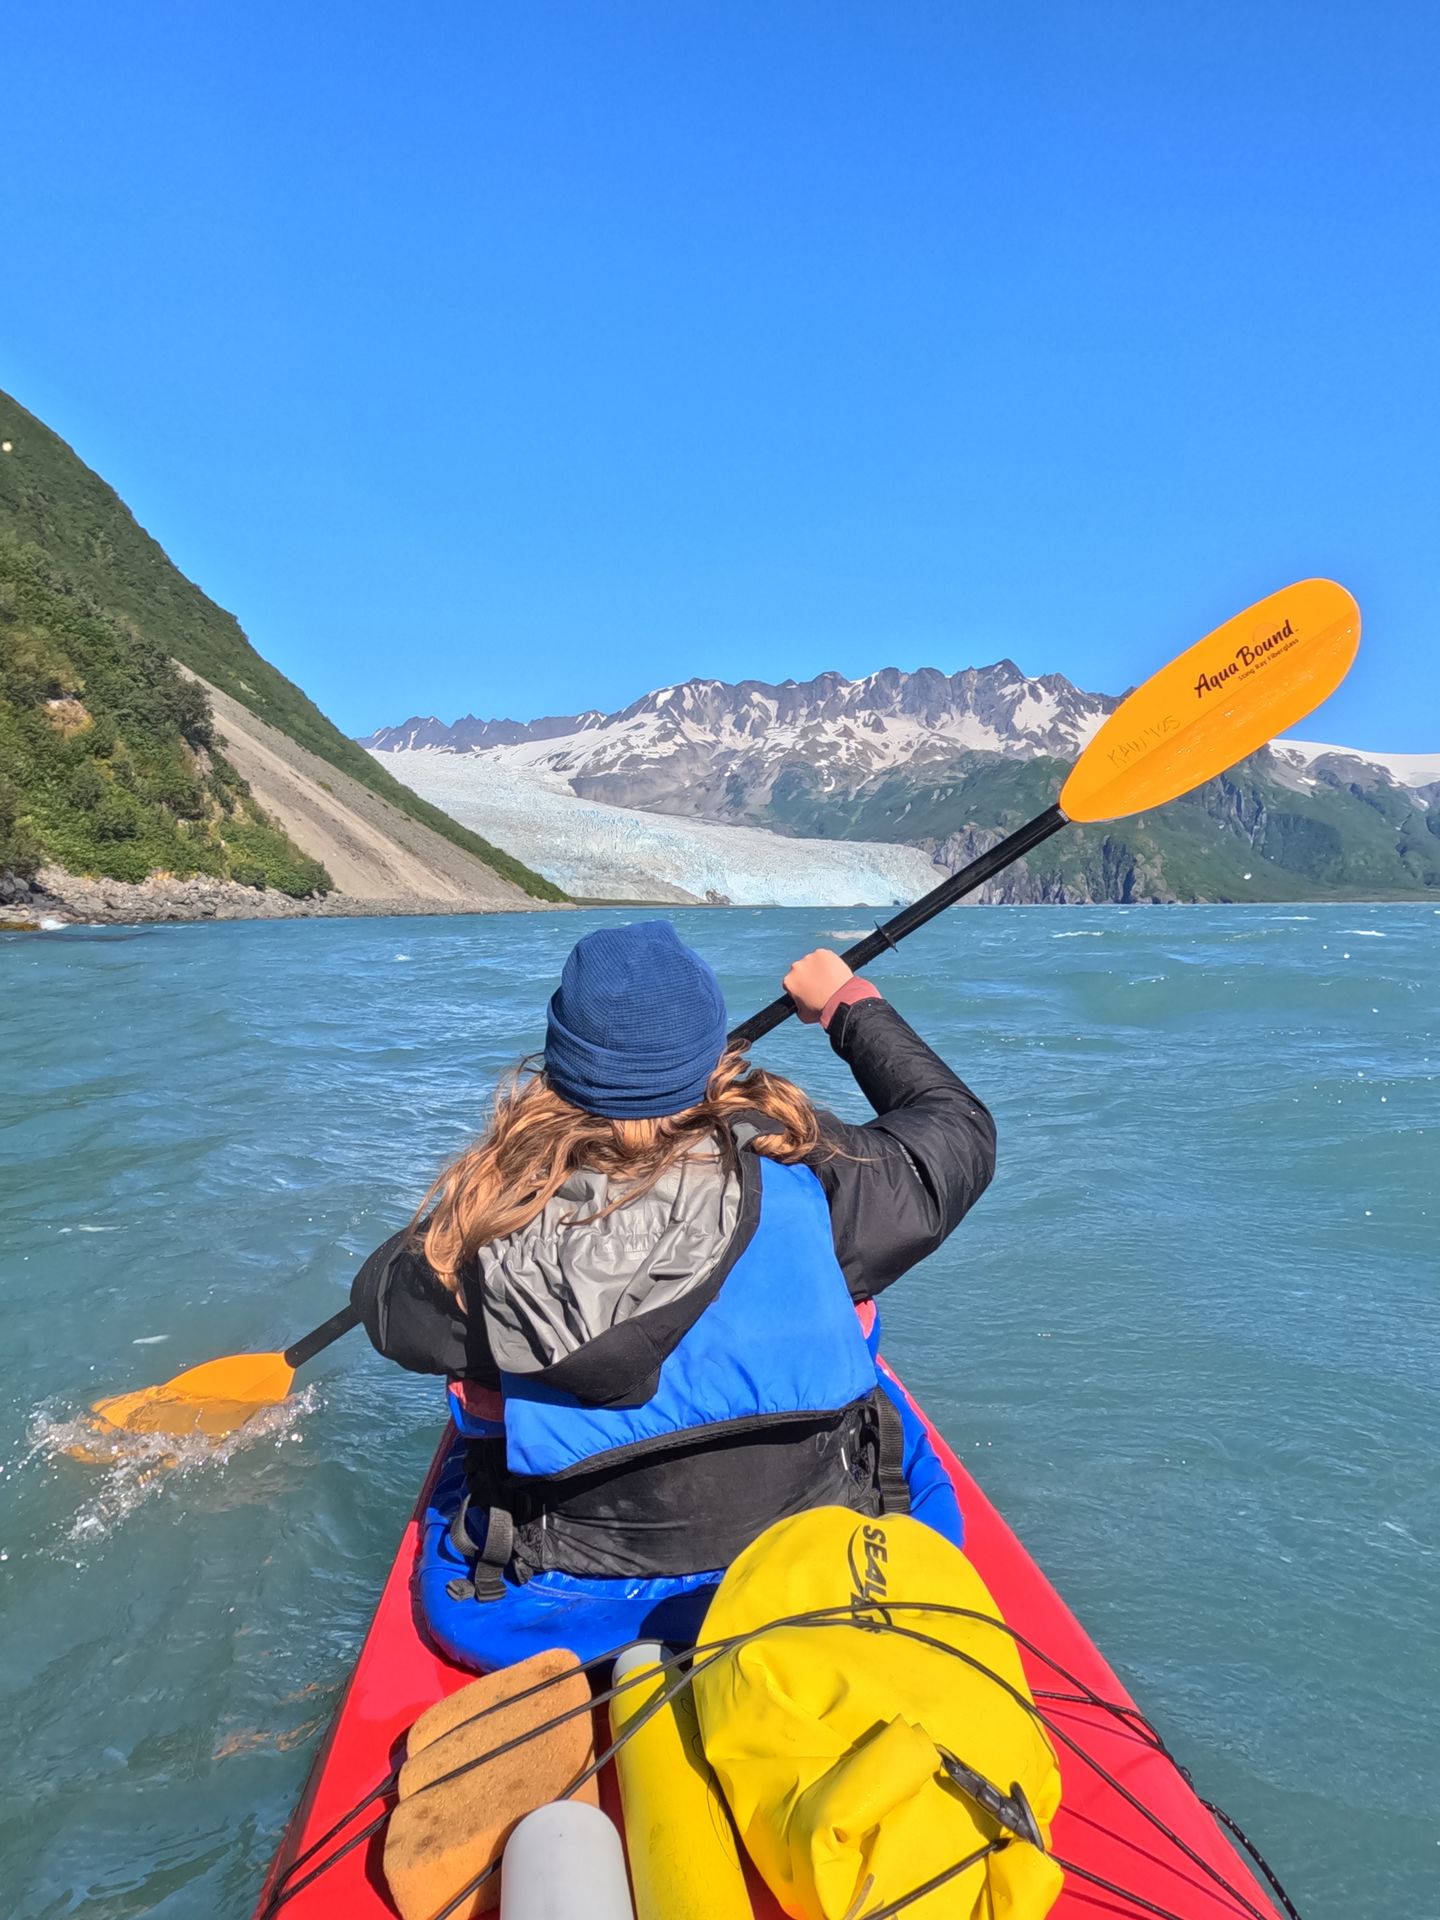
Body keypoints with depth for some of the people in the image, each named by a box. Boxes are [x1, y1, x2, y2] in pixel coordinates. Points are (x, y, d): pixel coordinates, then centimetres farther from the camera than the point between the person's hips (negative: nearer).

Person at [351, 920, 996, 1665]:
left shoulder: (486, 1214, -20)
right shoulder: (798, 1175, -22)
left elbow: (384, 1304, 3)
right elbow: (960, 1133, -2)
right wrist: (850, 1004, 9)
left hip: (552, 1621, 2)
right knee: (876, 1406, 29)